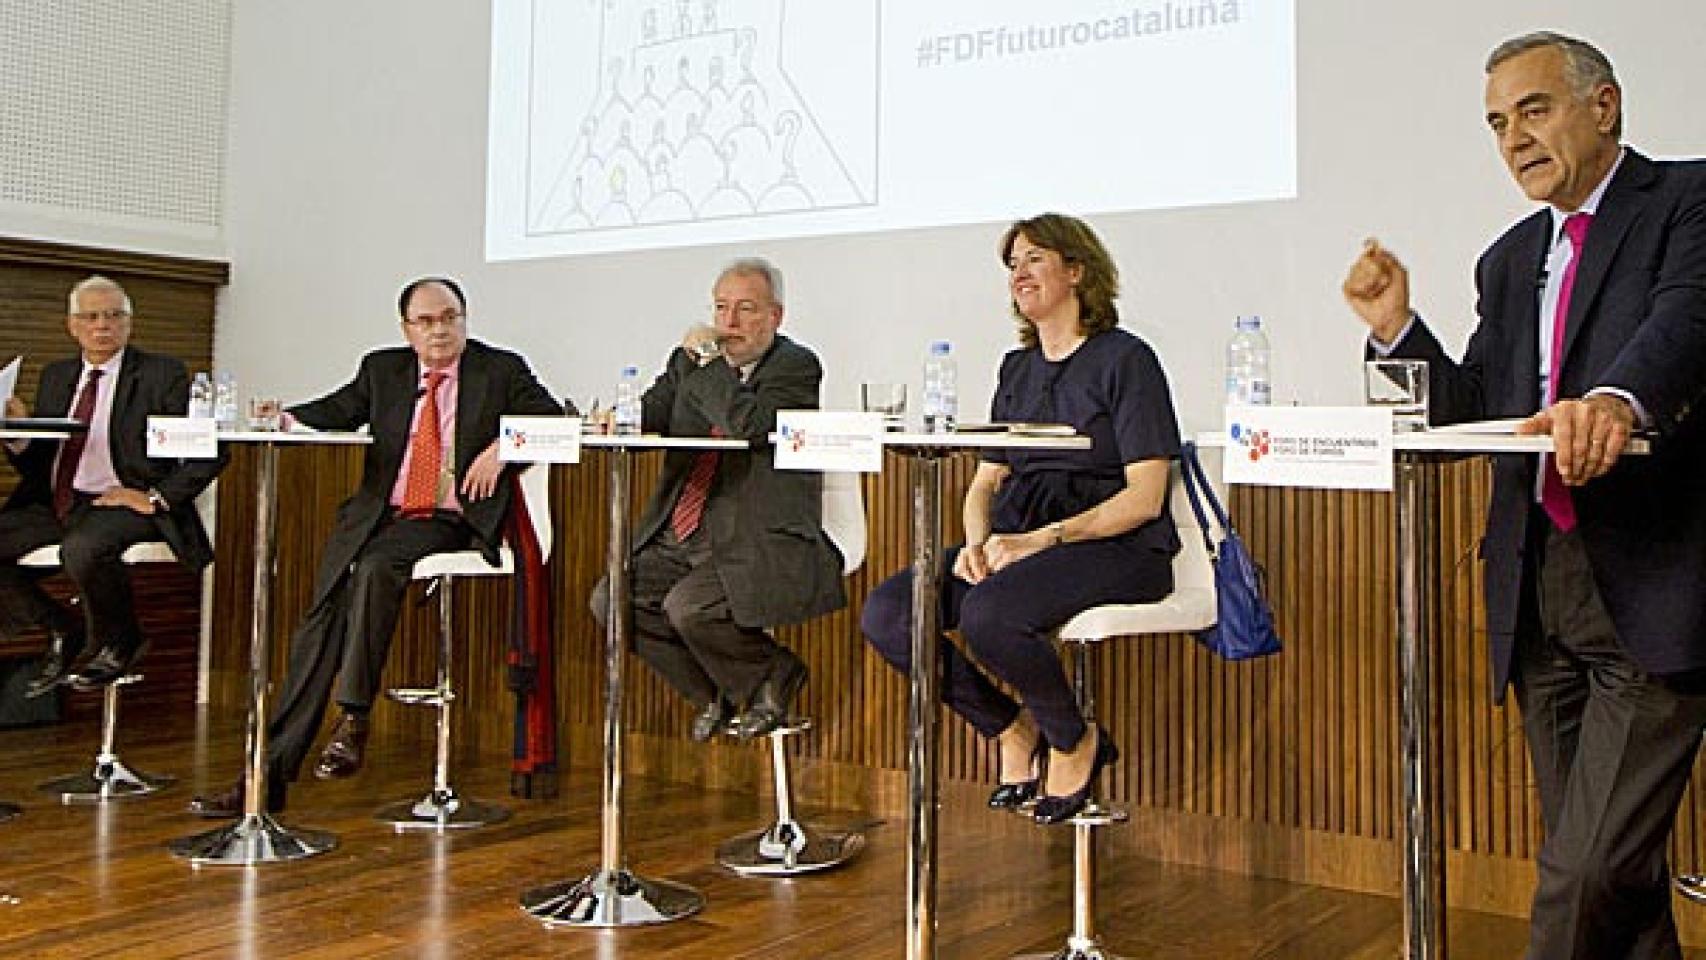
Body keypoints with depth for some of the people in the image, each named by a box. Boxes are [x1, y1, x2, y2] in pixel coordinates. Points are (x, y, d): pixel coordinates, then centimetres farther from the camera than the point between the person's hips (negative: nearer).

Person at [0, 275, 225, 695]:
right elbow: (37, 467, 16)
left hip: (123, 503, -6)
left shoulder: (162, 374, 0)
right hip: (55, 504, 6)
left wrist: (157, 498, -15)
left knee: (82, 549, -36)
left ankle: (119, 643, -6)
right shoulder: (56, 376, 17)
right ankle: (62, 630, 8)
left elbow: (211, 451, -7)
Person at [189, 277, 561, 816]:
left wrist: (502, 446, -19)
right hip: (381, 516, 4)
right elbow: (340, 409, 13)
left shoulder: (501, 369, 6)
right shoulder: (383, 369, 17)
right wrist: (288, 418, -7)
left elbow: (552, 417, -3)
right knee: (324, 613, -12)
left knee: (375, 567, -32)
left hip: (450, 519, -4)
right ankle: (271, 772, -11)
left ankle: (354, 721, -24)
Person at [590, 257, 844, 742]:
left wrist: (709, 359, -13)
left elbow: (748, 426, -23)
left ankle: (773, 677, 3)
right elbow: (648, 414, 10)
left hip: (759, 547, -7)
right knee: (610, 600, -8)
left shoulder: (796, 366, -6)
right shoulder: (688, 361, 14)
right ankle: (716, 693, 9)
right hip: (680, 543, 7)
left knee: (687, 607, -28)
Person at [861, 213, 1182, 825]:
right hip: (1016, 539, 7)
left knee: (988, 613, -35)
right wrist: (977, 542, -6)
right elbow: (985, 482, 17)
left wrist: (1042, 539, -19)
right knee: (886, 613, -16)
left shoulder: (1125, 359, -2)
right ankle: (1012, 730, 4)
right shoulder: (1017, 368, 19)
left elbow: (1144, 498, -10)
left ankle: (1075, 742, -5)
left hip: (1115, 546, -6)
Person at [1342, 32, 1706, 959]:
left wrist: (1621, 397, -42)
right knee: (1611, 873, 14)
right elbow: (1474, 414, 13)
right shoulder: (1510, 260, 18)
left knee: (1589, 872, -11)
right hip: (1540, 595, 6)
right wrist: (1395, 326, -1)